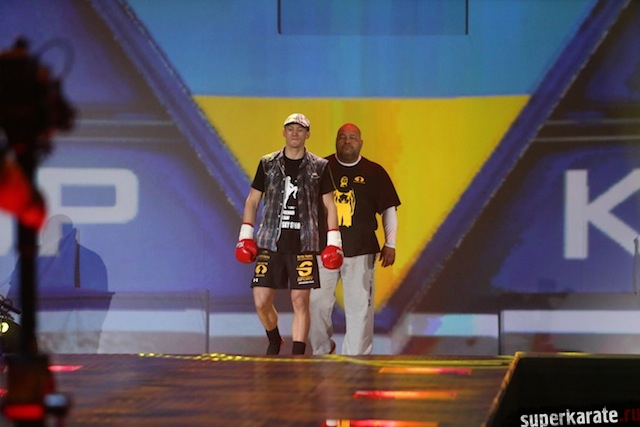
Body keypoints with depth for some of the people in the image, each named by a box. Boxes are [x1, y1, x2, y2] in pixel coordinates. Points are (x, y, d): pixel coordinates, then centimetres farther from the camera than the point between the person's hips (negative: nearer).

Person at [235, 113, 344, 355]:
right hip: (270, 242, 1)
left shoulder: (319, 167, 5)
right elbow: (252, 200, 13)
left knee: (300, 301, -5)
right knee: (261, 301, -1)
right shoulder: (267, 164, 8)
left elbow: (329, 205, 8)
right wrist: (246, 235, 6)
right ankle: (274, 341, 27)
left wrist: (333, 241, 1)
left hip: (303, 244, -1)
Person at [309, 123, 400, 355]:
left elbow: (389, 209, 10)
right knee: (316, 303, 1)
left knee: (359, 307, -1)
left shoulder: (374, 172, 6)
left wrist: (390, 244, 3)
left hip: (360, 250, 0)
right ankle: (322, 349, 23)